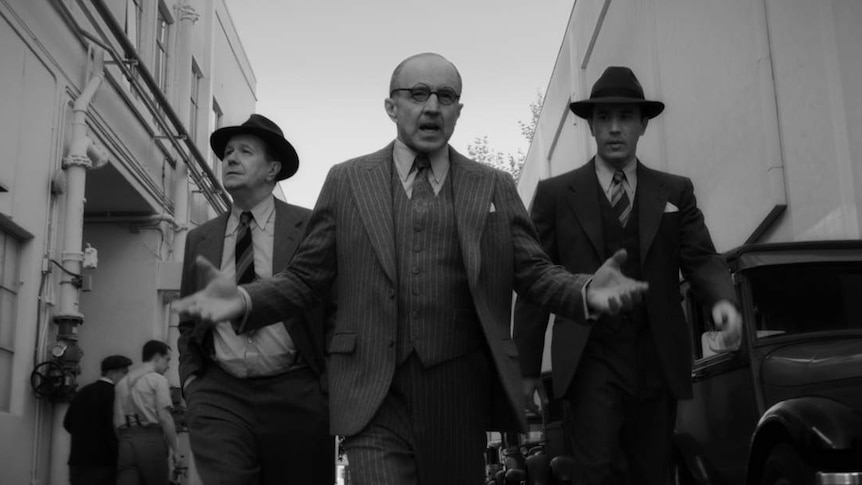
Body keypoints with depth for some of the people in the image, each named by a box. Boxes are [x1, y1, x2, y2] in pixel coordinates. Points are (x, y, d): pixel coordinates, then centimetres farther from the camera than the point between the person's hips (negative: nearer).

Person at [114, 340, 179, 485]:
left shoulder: (122, 382, 19)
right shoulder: (158, 379, -1)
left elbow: (115, 420, 15)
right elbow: (165, 417, -9)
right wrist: (174, 449, -5)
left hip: (125, 441, 5)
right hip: (150, 440, -5)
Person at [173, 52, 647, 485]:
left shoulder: (495, 187, 10)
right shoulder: (346, 181, 7)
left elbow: (534, 272, 7)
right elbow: (305, 278, 6)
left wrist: (587, 291, -13)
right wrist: (244, 301, -12)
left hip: (462, 395, 2)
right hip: (375, 396, -2)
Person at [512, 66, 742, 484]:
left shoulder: (676, 192, 11)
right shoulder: (555, 194, 5)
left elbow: (701, 258, 4)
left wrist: (722, 299, -20)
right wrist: (527, 367, 1)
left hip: (658, 362, 3)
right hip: (590, 360, -2)